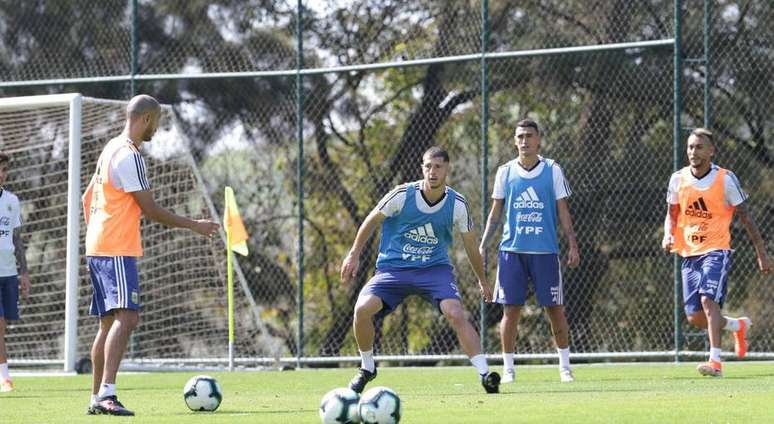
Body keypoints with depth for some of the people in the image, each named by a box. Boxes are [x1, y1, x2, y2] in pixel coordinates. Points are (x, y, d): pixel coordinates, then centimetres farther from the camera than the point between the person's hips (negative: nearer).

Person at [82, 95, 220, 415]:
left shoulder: (111, 149, 17)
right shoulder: (130, 156, -14)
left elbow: (87, 199, 25)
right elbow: (151, 210, -13)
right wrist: (194, 226, -4)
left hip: (97, 247, 10)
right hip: (118, 251, -10)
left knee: (109, 322, 13)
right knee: (126, 318, -18)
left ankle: (97, 397, 15)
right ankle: (107, 394, -29)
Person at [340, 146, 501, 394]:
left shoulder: (457, 204, -5)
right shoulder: (402, 195, -10)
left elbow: (471, 245, 11)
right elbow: (371, 221, 5)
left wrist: (482, 281, 19)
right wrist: (354, 255, 4)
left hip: (435, 268, 0)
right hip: (392, 268, 0)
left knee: (456, 313, -26)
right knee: (363, 308, -22)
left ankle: (485, 374, -24)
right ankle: (367, 368, 3)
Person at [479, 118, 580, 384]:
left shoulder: (552, 170, 4)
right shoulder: (505, 172, 8)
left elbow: (563, 211, 5)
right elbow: (495, 213, 13)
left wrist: (572, 245, -3)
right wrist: (482, 247, 7)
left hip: (545, 250, -1)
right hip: (511, 250, 1)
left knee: (555, 309, 1)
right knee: (510, 310, -1)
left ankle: (565, 366, 12)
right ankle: (508, 369, 6)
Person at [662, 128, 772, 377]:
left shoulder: (725, 179, -6)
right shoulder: (678, 179, 3)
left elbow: (745, 217, 0)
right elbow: (672, 214, 15)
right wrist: (669, 234, -8)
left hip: (716, 251, -5)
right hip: (689, 253, 5)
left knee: (708, 300, -26)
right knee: (695, 318, 3)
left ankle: (715, 361, -27)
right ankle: (738, 325, 33)